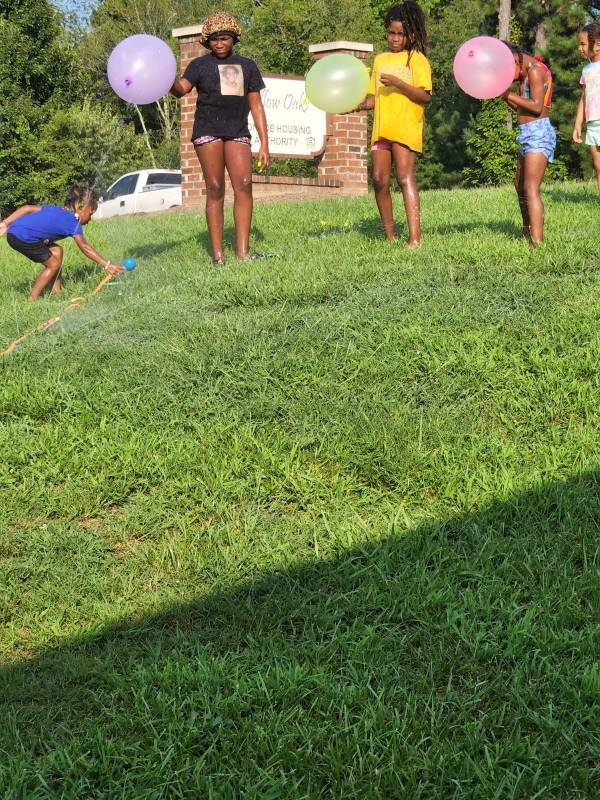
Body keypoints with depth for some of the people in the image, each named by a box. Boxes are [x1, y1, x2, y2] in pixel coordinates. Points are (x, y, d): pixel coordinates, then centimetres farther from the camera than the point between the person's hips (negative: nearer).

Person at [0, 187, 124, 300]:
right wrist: (107, 265, -5)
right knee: (54, 264, 4)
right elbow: (85, 247, -5)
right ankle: (32, 300, 7)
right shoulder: (73, 223, -4)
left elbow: (27, 208, 13)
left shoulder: (55, 209, 18)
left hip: (13, 231, 9)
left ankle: (56, 291, 20)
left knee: (57, 251, 17)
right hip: (22, 238, -9)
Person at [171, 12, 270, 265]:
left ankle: (242, 251, -17)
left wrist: (264, 144, 7)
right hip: (208, 129, -2)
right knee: (215, 189, -7)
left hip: (237, 132, 2)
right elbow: (182, 89, -10)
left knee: (243, 184, -15)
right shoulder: (200, 65, 9)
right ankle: (217, 253, -5)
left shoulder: (247, 66, 17)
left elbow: (256, 106, 14)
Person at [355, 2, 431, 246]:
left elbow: (425, 97, -8)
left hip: (406, 128, -6)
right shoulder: (380, 60, 19)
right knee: (379, 179, 1)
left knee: (405, 176, -17)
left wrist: (398, 83, -19)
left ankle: (415, 237, -24)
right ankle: (390, 235, 12)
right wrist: (356, 106, 2)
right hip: (381, 129, 6)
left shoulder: (417, 59, 2)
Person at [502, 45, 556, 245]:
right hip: (528, 135, 11)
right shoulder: (525, 74, 17)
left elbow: (537, 106, -20)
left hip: (538, 133, -11)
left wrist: (509, 94, -15)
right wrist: (505, 92, 2)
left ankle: (537, 242, -28)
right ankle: (527, 230, 43)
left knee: (531, 189, -20)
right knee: (520, 186, 24)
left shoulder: (535, 70, -12)